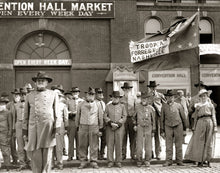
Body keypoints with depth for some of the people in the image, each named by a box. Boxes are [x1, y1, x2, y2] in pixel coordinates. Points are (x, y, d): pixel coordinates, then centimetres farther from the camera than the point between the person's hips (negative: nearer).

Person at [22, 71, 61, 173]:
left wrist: (57, 129, -4)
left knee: (47, 155, 1)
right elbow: (26, 115, 13)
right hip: (33, 128, 1)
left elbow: (57, 113, 5)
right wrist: (25, 131, 9)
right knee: (35, 155, -1)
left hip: (48, 127, -1)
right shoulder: (29, 96, 12)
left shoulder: (53, 94, 8)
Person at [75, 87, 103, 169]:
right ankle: (83, 162, 10)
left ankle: (94, 162, 8)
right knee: (82, 145, 2)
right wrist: (77, 127, 9)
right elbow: (77, 116, 11)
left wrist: (100, 128, 9)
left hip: (94, 126, 0)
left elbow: (100, 117, 11)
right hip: (83, 126, 0)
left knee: (94, 146, 1)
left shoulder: (97, 105, 8)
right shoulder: (81, 105, 7)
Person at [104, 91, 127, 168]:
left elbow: (124, 117, 2)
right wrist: (111, 123, -13)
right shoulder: (108, 106, 10)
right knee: (110, 144, 0)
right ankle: (110, 161, 6)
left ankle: (118, 161, 7)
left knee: (119, 144, -1)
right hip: (109, 127, 0)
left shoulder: (122, 106, 9)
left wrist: (117, 124, -11)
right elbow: (105, 116, 3)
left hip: (119, 127, 0)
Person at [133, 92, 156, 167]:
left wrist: (153, 130, 8)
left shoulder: (151, 108, 2)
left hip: (148, 128, 0)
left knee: (148, 145, 3)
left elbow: (153, 120, 8)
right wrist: (135, 125, 13)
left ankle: (147, 161, 15)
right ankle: (139, 161, 8)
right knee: (139, 145, -3)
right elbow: (134, 117, 18)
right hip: (140, 127, 0)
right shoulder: (137, 107, 3)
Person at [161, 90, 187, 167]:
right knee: (168, 145, -1)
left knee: (179, 145, 3)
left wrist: (184, 128, 11)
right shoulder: (164, 107, 6)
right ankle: (168, 161, 5)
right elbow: (162, 119, 8)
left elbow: (183, 117, 10)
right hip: (168, 127, 0)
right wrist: (162, 130, 6)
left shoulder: (178, 106, 5)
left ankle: (179, 161, 11)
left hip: (178, 126, 0)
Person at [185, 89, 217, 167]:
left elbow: (213, 116, 10)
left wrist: (215, 126, 2)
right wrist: (194, 127, 13)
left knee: (208, 142, 2)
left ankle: (208, 161, 9)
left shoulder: (210, 105, 13)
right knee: (200, 142, -3)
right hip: (200, 123, 0)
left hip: (209, 122, 0)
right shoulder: (198, 106, 14)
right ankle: (200, 161, 2)